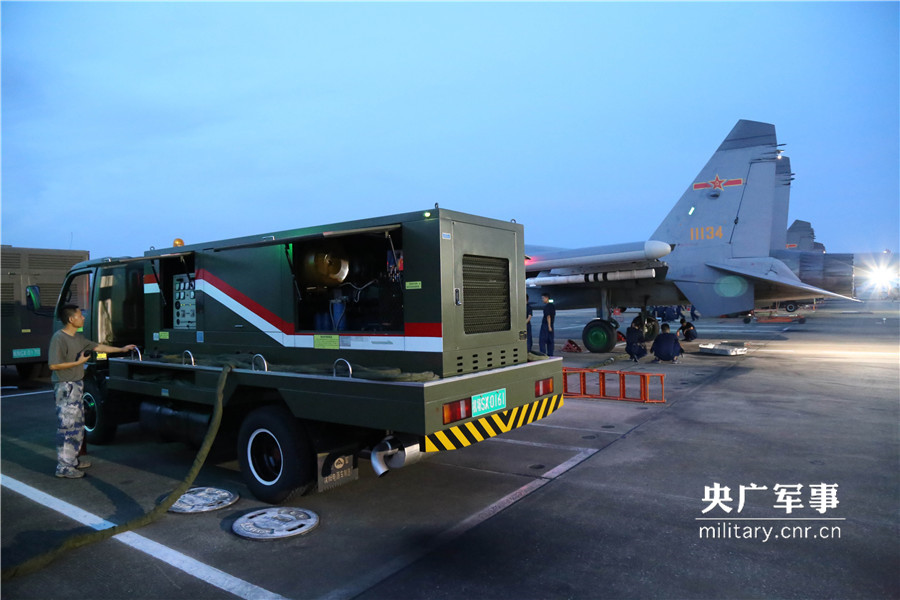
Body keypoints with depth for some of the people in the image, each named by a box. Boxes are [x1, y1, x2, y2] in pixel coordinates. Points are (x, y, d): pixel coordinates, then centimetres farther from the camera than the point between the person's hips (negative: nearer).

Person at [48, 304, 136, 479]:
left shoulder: (78, 338, 12)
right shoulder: (59, 338, -16)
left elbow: (98, 347, 22)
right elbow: (53, 365, -20)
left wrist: (122, 349, 24)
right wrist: (79, 362, -17)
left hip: (77, 385, 10)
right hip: (65, 387, -10)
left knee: (77, 425, 17)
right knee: (66, 426, -7)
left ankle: (72, 459, 29)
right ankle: (63, 467, -1)